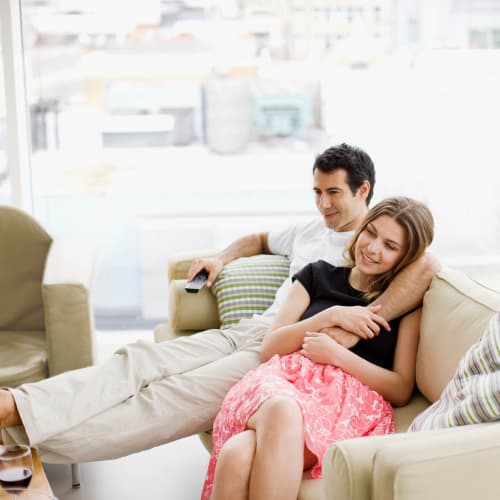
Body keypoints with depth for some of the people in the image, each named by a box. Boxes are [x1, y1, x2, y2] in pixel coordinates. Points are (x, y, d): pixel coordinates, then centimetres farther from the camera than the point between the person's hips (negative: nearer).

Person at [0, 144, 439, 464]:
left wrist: (361, 322, -29)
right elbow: (261, 239, 44)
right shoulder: (311, 231, 26)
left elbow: (425, 264, -21)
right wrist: (221, 258, 25)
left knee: (177, 395, -25)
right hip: (247, 331, 8)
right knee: (139, 361, -14)